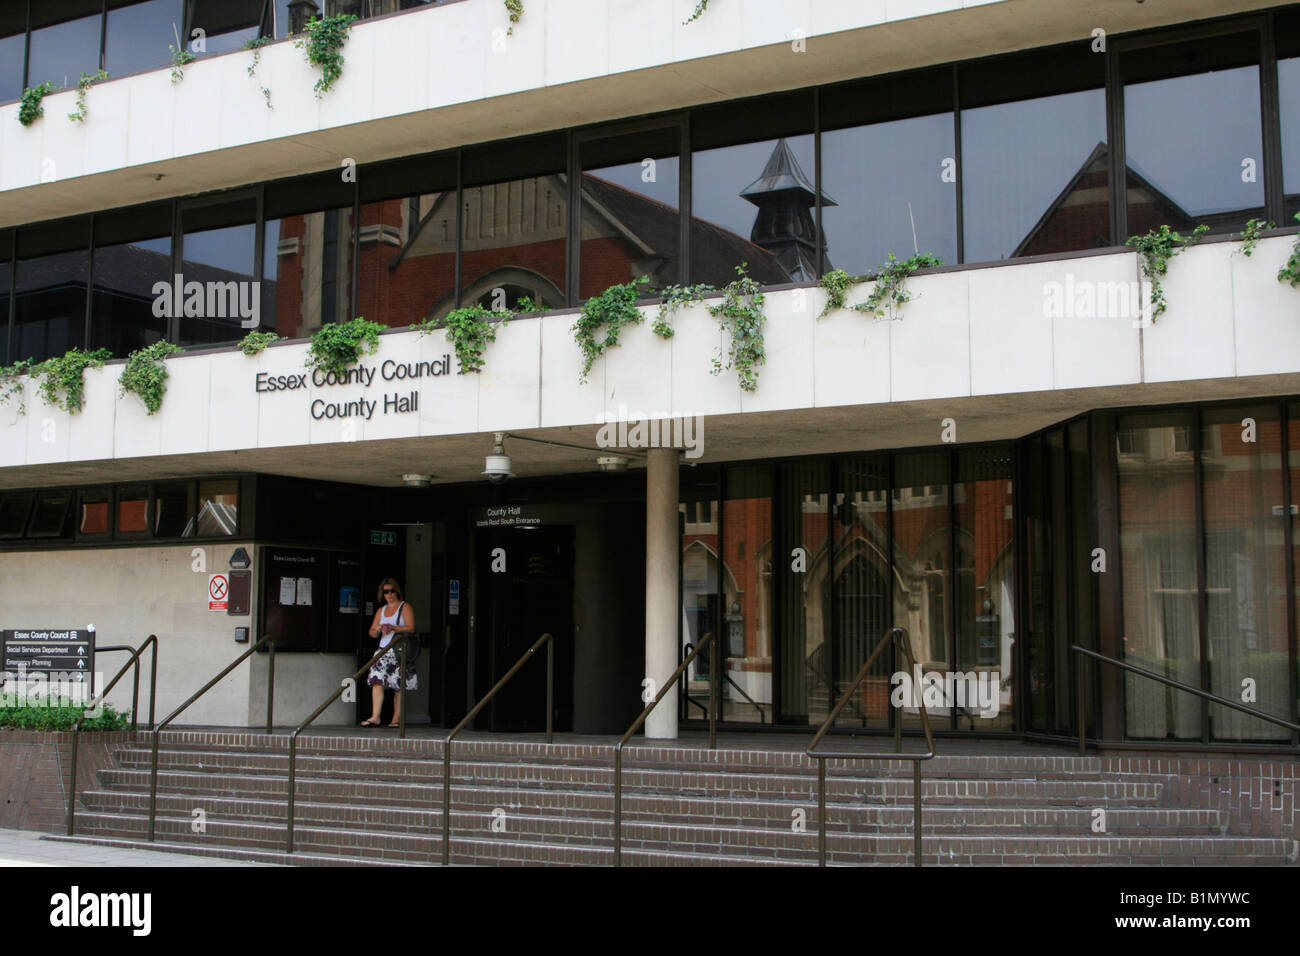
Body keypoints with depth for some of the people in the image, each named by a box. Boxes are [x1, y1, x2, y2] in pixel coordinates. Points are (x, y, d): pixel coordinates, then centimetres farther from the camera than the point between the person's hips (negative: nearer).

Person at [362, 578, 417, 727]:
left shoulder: (404, 607, 4)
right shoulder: (381, 610, 20)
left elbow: (411, 628, -8)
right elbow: (372, 632, 15)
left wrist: (392, 628, -18)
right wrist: (378, 629, -8)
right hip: (384, 651, 4)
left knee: (398, 686, -4)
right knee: (377, 681, -12)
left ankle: (397, 718, 1)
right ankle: (375, 717, -17)